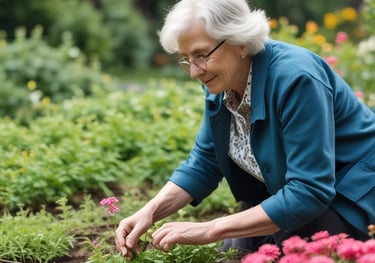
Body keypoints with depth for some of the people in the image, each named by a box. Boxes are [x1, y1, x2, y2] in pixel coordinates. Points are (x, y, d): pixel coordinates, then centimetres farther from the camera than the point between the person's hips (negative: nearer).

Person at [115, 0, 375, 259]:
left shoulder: (295, 79, -31)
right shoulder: (223, 82, -8)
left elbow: (310, 192, -34)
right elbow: (204, 162, 0)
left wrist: (212, 229, -35)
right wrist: (150, 212, -17)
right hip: (281, 192, 7)